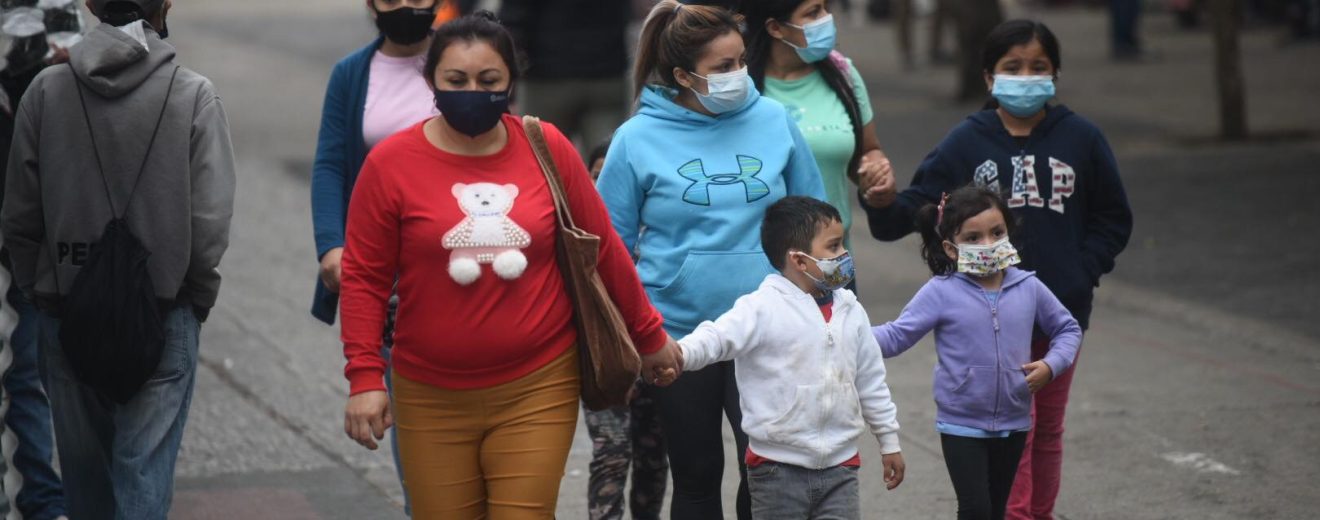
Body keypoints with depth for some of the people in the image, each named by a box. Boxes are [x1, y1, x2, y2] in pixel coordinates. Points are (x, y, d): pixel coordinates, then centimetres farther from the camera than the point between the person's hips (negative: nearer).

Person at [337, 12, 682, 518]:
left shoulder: (548, 149, 0)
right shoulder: (391, 163, -3)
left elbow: (602, 248, 10)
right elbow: (364, 277, -1)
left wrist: (648, 336, 17)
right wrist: (365, 377, -7)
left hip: (538, 390, 0)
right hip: (433, 400, 0)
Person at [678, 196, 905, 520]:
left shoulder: (850, 311, 6)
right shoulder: (763, 309, -13)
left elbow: (871, 381, 15)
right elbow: (717, 337, -28)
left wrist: (889, 440, 20)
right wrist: (680, 353, -49)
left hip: (840, 464, 5)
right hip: (779, 466, -5)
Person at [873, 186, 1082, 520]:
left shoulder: (1028, 288, -2)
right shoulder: (941, 293, -12)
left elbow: (1067, 328, 11)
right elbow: (897, 336, -13)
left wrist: (1051, 364, -7)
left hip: (1013, 424, 4)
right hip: (962, 426, -4)